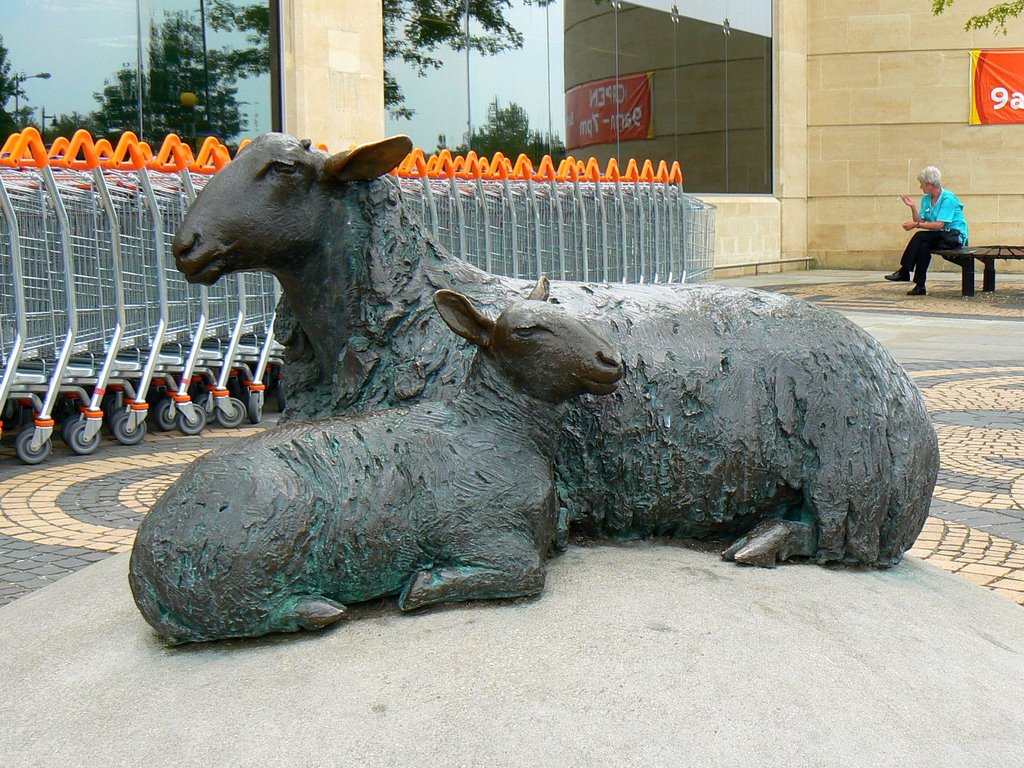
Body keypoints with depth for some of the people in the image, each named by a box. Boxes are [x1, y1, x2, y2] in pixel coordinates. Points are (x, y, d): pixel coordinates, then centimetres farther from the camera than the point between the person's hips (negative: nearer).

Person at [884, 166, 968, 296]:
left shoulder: (948, 198, -14)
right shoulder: (926, 198, 10)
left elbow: (940, 224, -22)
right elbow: (920, 221, 5)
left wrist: (916, 225, -23)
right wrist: (912, 207, -8)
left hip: (955, 236, -7)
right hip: (939, 236, 7)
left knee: (920, 237, -28)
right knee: (923, 246, -27)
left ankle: (904, 271, -20)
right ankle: (919, 286, -27)